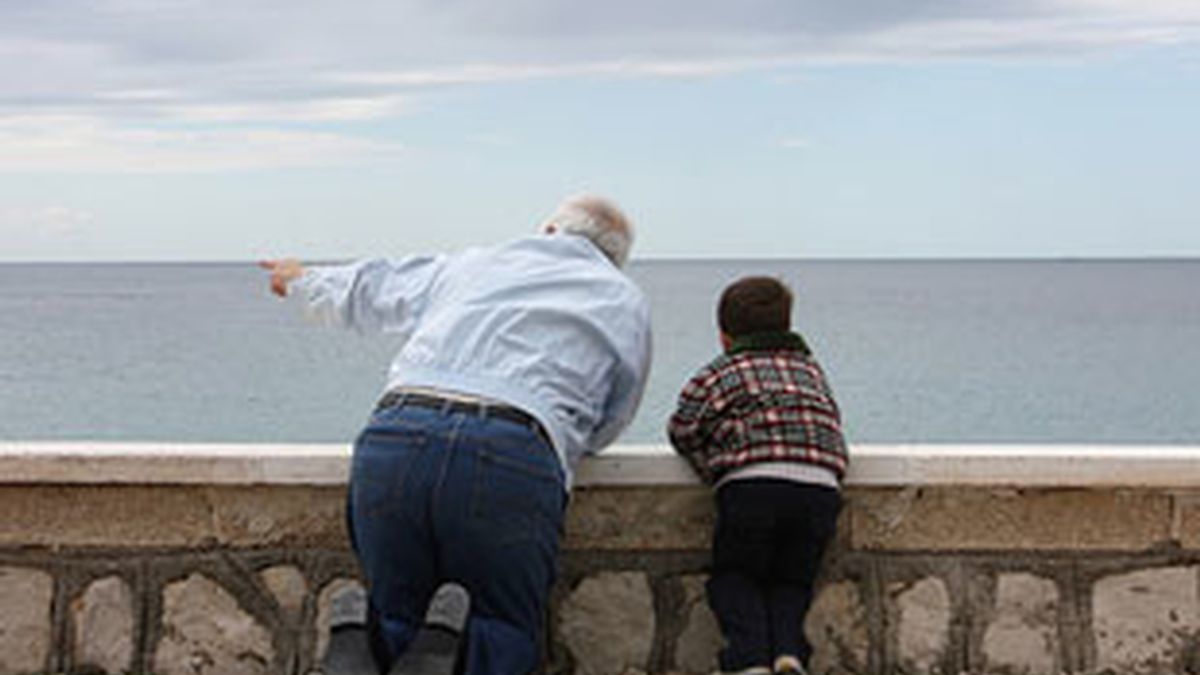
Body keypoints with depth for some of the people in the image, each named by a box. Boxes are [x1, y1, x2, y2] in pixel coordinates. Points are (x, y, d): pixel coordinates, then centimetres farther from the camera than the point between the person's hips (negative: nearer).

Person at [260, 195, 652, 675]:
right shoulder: (626, 303, 23)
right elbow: (604, 429, 27)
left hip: (392, 439, 3)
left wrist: (304, 279, 65)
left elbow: (365, 292, 44)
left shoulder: (470, 264, 30)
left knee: (395, 622, 11)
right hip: (513, 462, -2)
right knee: (503, 636, 3)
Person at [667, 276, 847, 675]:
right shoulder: (811, 370, 27)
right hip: (820, 488, 3)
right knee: (791, 581, 19)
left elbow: (683, 430, 9)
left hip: (752, 485, -3)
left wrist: (715, 470, 23)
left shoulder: (719, 373, 14)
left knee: (734, 577, 14)